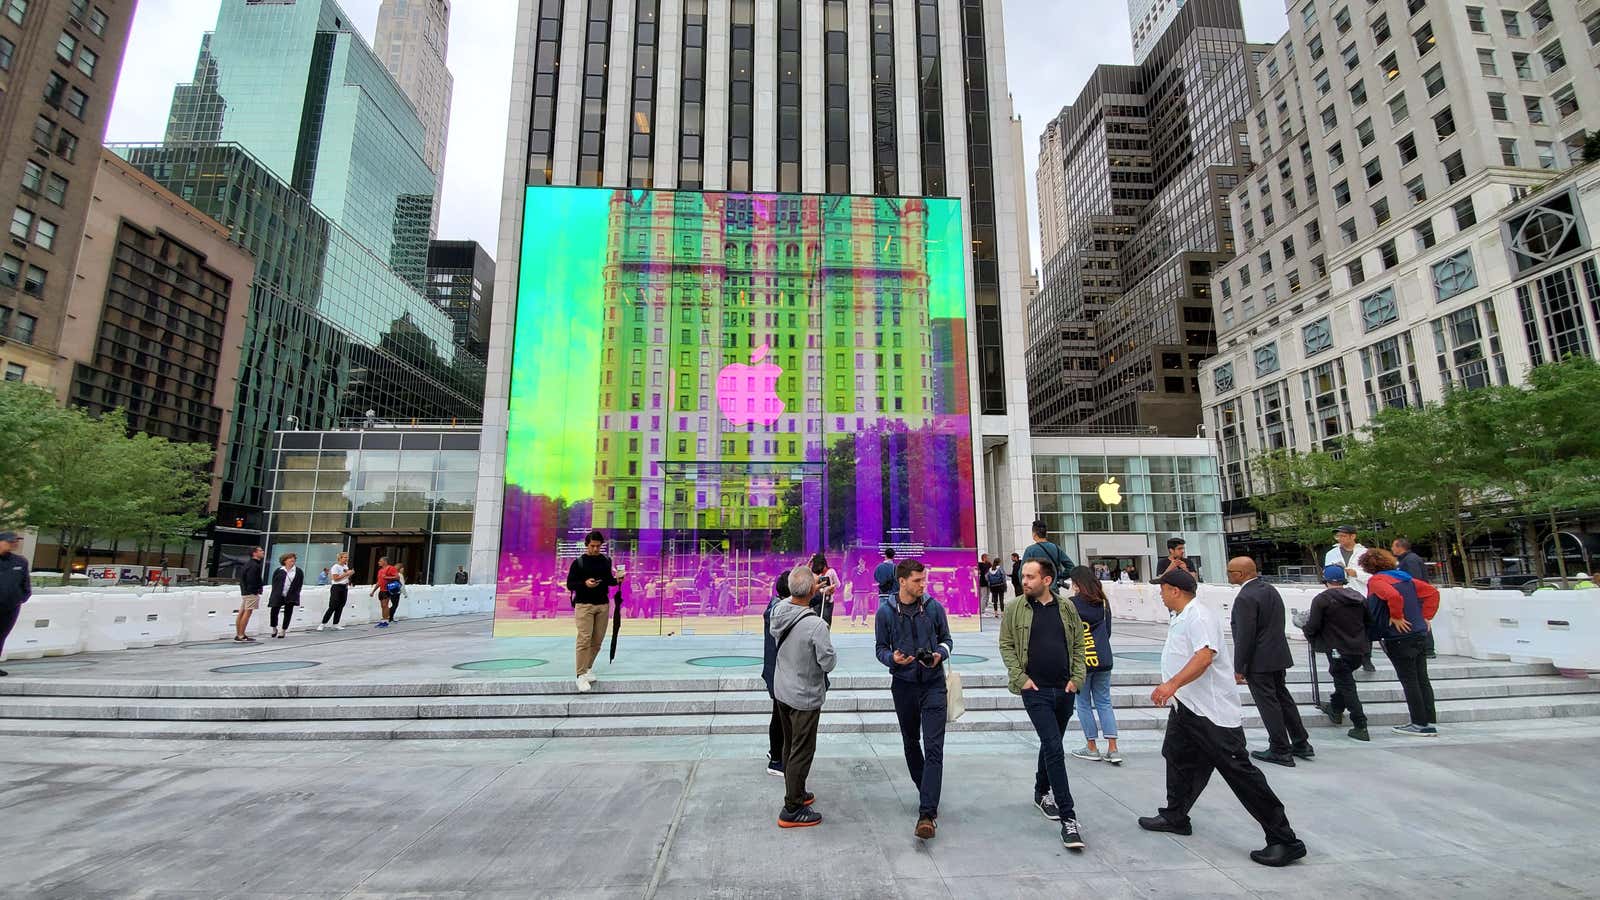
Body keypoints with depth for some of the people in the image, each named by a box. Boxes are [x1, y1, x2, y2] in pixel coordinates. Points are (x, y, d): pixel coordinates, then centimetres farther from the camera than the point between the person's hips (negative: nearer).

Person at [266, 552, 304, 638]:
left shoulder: (299, 572, 2)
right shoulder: (278, 571, 1)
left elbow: (300, 584, 5)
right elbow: (274, 583, 8)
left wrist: (295, 594, -1)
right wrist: (275, 593, 2)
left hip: (290, 597, 0)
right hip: (278, 596, 0)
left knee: (288, 614, 4)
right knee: (274, 612, -1)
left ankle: (283, 631, 17)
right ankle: (274, 629, 24)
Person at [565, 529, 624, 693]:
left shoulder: (606, 561, 9)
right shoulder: (578, 562, -2)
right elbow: (569, 584, -2)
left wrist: (617, 580, -4)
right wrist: (585, 584, -19)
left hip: (603, 605, 4)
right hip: (584, 605, -4)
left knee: (597, 640, 7)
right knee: (584, 639, -11)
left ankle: (588, 668, 24)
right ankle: (581, 675, -7)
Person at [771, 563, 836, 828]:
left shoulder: (778, 610, -10)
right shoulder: (815, 624, -30)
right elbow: (828, 663, -22)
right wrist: (829, 650, 1)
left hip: (781, 690, 7)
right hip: (805, 697, -7)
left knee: (790, 745, 22)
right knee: (802, 751, 7)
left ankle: (796, 793, 40)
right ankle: (792, 810, 16)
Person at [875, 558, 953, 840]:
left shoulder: (934, 607, -3)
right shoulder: (886, 612, -4)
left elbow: (946, 639, 8)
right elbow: (881, 648, 3)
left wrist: (940, 654, -13)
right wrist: (892, 658, -19)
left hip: (933, 683, -1)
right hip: (903, 684, 2)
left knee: (933, 747, -10)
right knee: (911, 742, 17)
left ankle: (927, 814, -10)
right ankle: (926, 791, 40)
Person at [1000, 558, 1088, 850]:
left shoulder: (1067, 608, 3)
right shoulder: (1016, 609, -4)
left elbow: (1078, 645, 9)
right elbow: (1006, 645, 0)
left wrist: (1077, 677, 0)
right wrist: (1020, 677, -8)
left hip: (1064, 690, 4)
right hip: (1036, 691, -3)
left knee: (1051, 744, 19)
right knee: (1054, 748, -10)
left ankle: (1042, 793, 41)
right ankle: (1068, 819, -6)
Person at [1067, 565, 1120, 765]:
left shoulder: (1072, 604, -11)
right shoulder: (1103, 603, 4)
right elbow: (1108, 631, 13)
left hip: (1081, 660, -5)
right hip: (1104, 659, 5)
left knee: (1084, 703, 7)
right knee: (1104, 702, 12)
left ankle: (1091, 748, 13)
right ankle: (1112, 750, 9)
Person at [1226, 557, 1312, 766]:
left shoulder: (1246, 598, -22)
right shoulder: (1270, 589, 7)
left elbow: (1245, 636, -23)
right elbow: (1277, 624, 15)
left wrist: (1238, 668, -16)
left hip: (1259, 661, -9)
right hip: (1278, 655, 9)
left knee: (1268, 704, 1)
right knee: (1283, 698, 19)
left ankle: (1280, 751, 10)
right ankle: (1301, 744, 29)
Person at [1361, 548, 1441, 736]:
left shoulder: (1376, 580, -12)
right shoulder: (1405, 578, 14)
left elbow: (1393, 596, -29)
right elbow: (1432, 592, 16)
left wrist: (1396, 617, -17)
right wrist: (1425, 616, 13)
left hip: (1400, 637, -8)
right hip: (1420, 634, 8)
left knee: (1409, 680, 0)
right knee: (1422, 679, 12)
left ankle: (1420, 724, 5)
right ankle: (1431, 722, 17)